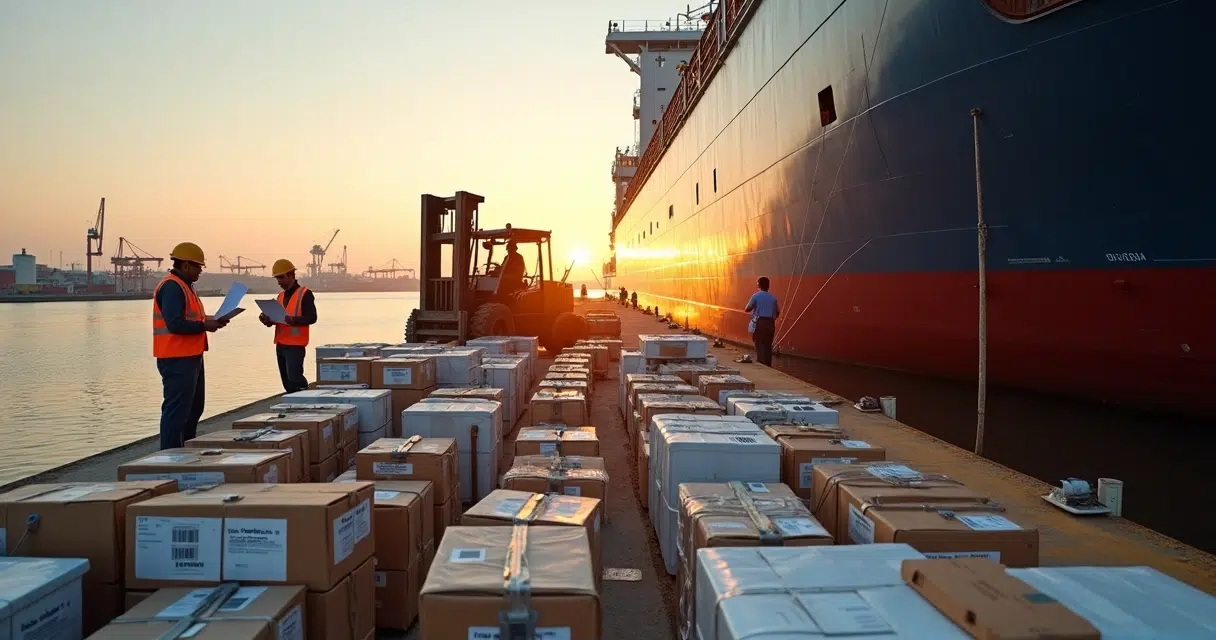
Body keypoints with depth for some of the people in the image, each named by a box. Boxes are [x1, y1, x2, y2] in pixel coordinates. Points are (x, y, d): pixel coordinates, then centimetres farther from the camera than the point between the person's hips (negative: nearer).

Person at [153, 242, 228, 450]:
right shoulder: (171, 287, -16)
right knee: (176, 410, -7)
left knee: (194, 407, 20)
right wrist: (204, 325, -16)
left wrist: (211, 320, 8)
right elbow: (175, 324, -25)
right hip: (177, 360, -11)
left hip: (190, 357, 11)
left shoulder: (183, 286, 18)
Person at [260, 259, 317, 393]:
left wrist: (293, 320, -30)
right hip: (280, 344, 8)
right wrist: (268, 320, -1)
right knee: (286, 381, 9)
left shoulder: (305, 293, -7)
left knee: (294, 377, -15)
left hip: (295, 345, -8)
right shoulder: (281, 295, 17)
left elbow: (312, 318, -14)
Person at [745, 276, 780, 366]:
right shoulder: (773, 297, 5)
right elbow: (777, 312, 13)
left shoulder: (756, 296, -5)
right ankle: (768, 366, 10)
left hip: (759, 323, -3)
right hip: (770, 323, 4)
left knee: (760, 346, -3)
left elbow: (747, 309, 0)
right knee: (768, 346, 9)